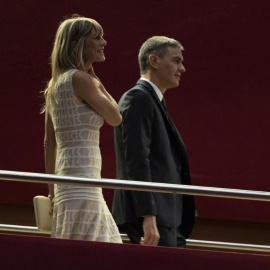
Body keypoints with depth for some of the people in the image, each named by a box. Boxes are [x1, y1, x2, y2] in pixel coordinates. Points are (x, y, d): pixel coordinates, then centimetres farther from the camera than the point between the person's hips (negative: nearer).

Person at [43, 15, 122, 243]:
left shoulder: (55, 84, 16)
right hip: (82, 180, -9)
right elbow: (115, 117, -2)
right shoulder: (80, 79, -10)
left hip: (66, 180, 9)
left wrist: (52, 189, 20)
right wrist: (96, 81, 6)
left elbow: (50, 143, 18)